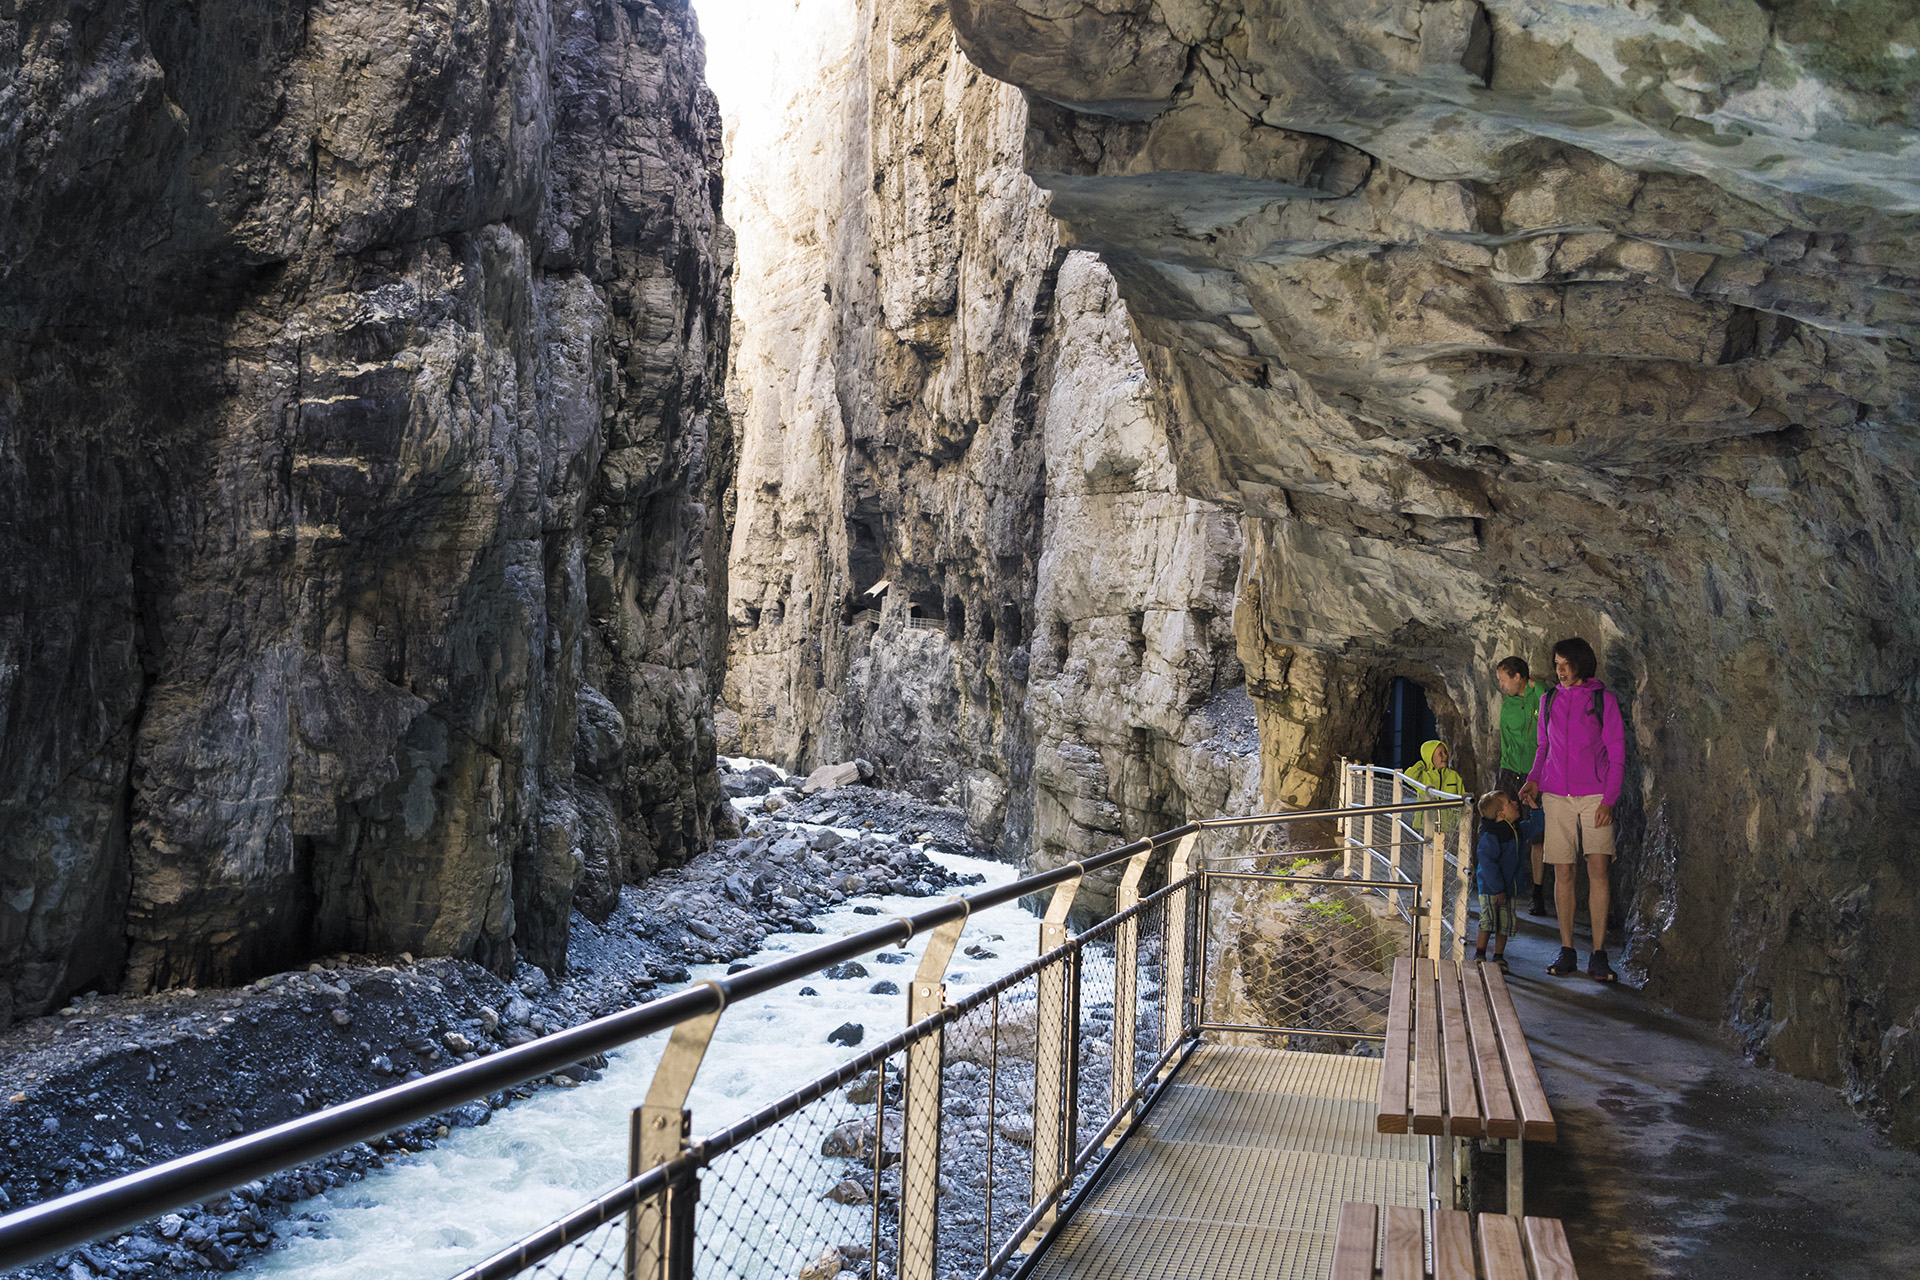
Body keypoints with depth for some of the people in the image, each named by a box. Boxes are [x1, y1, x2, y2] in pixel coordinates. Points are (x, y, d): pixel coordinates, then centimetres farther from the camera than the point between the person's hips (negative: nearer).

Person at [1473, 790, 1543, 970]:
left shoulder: (1518, 829, 6)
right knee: (1489, 921, -11)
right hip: (1489, 888, -7)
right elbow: (1487, 863, -21)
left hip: (1509, 887, 7)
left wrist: (1534, 807, 6)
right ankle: (1479, 955, 1)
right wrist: (1497, 889, -21)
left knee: (1507, 922, 6)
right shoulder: (1490, 837, -19)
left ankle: (1499, 957, 17)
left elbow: (1537, 824, 20)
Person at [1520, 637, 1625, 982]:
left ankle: (1598, 955, -7)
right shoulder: (1549, 700, 11)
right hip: (1556, 795, 3)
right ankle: (1567, 952, 9)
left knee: (1598, 867, -11)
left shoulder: (1603, 698, 0)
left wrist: (1609, 799, -8)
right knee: (1563, 871, 0)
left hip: (1594, 794, -3)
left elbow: (1616, 752, 0)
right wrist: (1533, 780, 5)